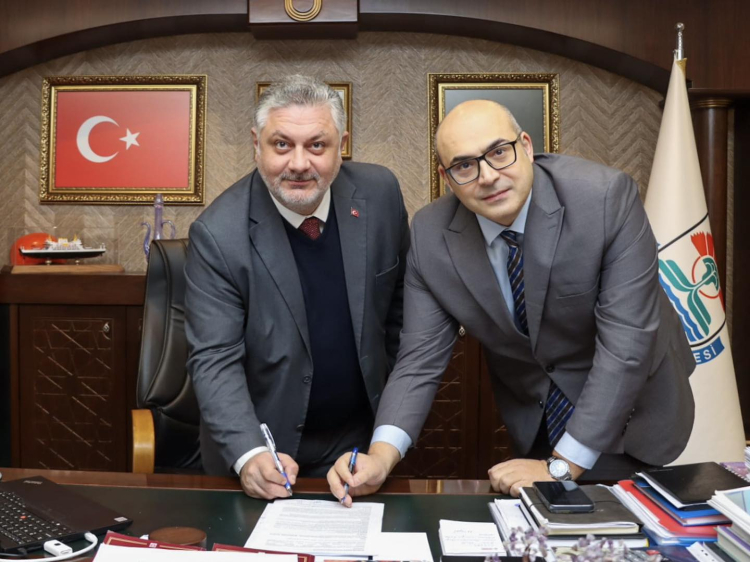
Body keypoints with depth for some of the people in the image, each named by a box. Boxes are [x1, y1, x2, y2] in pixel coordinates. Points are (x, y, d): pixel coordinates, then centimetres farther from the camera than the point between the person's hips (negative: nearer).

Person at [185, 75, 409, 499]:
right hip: (261, 450, -2)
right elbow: (214, 360, -19)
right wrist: (249, 455, -33)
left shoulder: (380, 194, -9)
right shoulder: (217, 234, -19)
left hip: (357, 439, 3)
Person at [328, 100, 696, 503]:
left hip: (627, 406, -2)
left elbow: (626, 342, -29)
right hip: (532, 421, 3)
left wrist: (562, 466, -30)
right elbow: (420, 359, -16)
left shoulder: (607, 197, -28)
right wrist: (381, 456, -32)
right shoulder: (431, 235, -18)